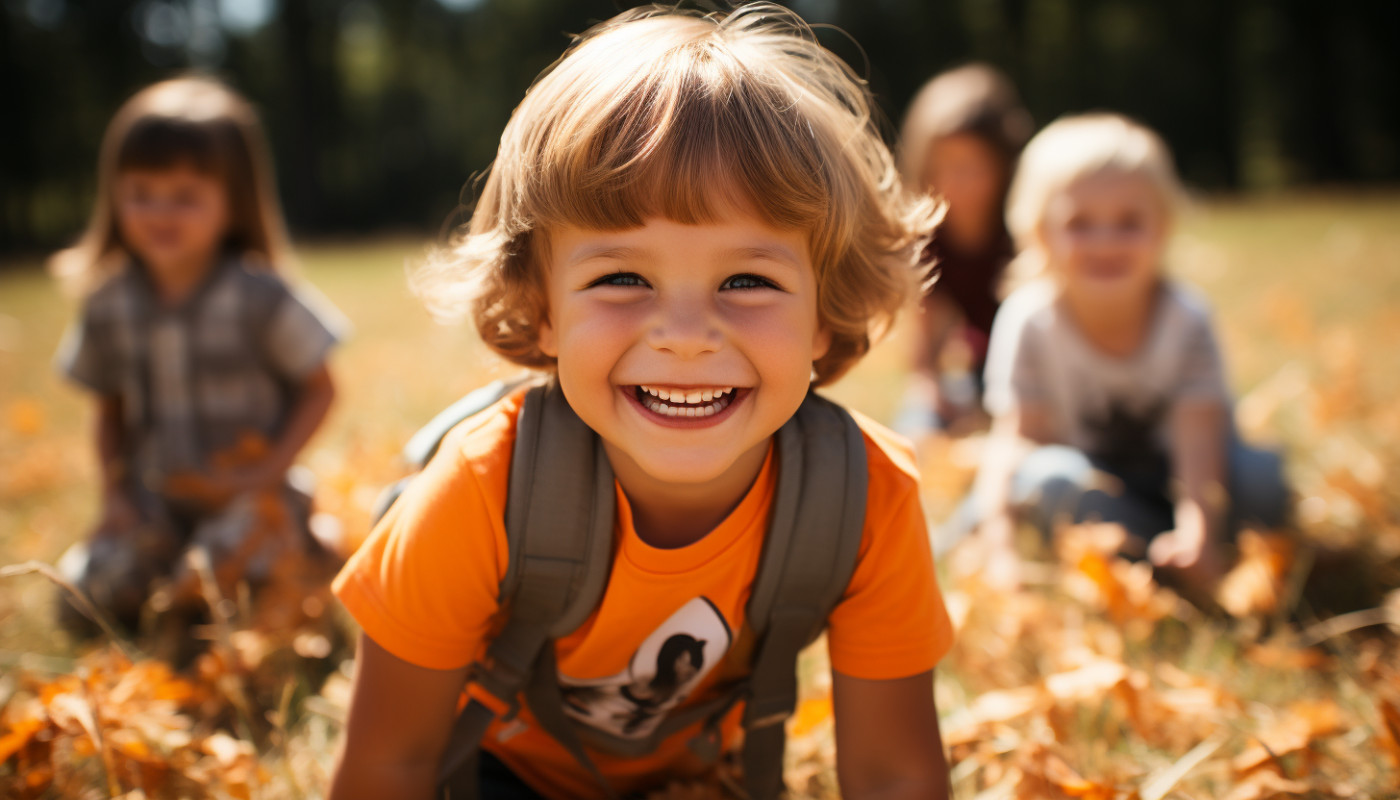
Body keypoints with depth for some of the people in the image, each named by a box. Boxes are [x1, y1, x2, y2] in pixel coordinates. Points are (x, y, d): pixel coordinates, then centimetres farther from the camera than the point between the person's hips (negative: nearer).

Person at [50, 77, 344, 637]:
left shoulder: (258, 297, -14)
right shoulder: (109, 305, -2)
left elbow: (319, 389, -7)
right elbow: (110, 408, 11)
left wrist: (267, 473, -15)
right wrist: (114, 489, -2)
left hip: (247, 491, -4)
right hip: (156, 499, 4)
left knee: (200, 591, -24)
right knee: (85, 603, -11)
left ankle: (288, 547, 7)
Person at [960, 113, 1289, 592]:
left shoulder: (1186, 319, -16)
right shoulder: (1029, 321, -18)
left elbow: (1200, 440, -24)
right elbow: (1015, 438, -20)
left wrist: (1196, 532, -42)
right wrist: (1000, 549, -33)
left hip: (1167, 480, 0)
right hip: (1089, 481, 0)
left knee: (1262, 477, -27)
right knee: (1046, 476, -33)